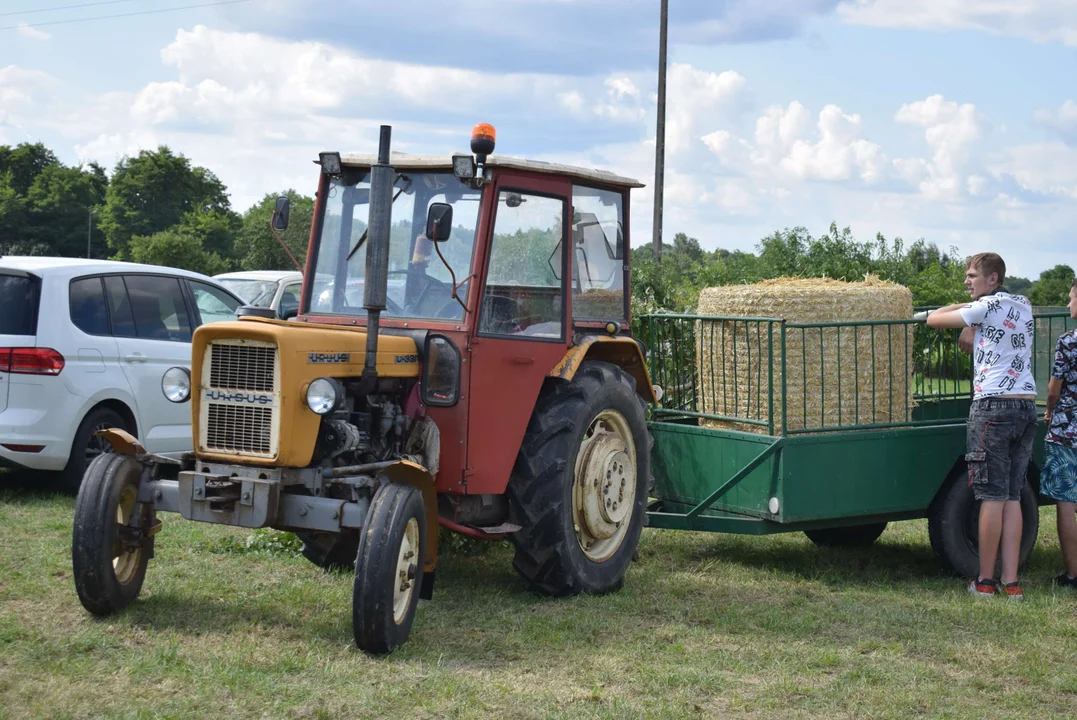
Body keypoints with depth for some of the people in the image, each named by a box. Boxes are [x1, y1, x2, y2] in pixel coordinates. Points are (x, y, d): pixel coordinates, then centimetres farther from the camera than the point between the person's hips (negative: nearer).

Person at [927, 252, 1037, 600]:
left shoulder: (988, 306, -7)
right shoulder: (1023, 306, 15)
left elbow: (934, 319, 0)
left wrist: (960, 306, 18)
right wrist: (970, 309, 19)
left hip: (994, 406, -7)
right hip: (1027, 406, 7)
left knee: (992, 497, -3)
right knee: (1012, 498, 7)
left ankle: (985, 581, 2)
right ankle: (1011, 582, 4)